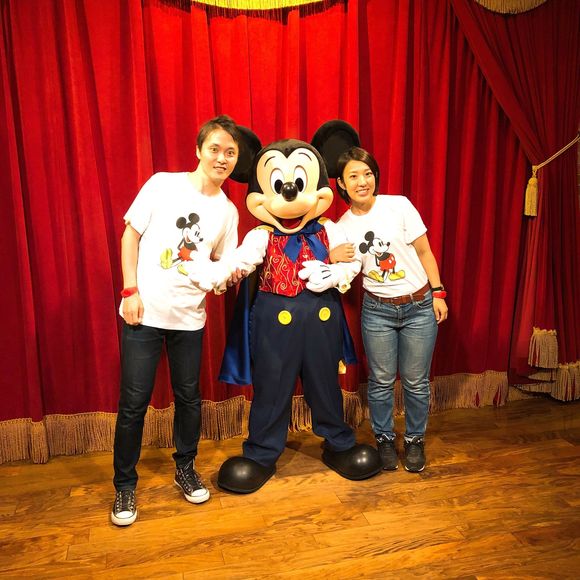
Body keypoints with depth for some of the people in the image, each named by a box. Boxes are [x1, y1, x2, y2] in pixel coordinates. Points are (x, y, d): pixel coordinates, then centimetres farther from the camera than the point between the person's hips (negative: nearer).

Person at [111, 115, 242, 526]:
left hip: (190, 316, 3)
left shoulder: (228, 210, 6)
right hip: (144, 311, -3)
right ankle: (125, 485, 22)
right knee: (134, 401, 3)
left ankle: (186, 469, 33)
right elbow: (131, 235, -1)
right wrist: (131, 290, -8)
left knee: (189, 396, 11)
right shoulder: (163, 184, -4)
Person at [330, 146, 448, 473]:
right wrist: (334, 260, -12)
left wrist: (438, 292, -3)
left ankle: (415, 439, 30)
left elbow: (424, 252, -2)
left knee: (416, 381, 8)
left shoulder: (399, 205, -8)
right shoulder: (343, 226, 0)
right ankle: (385, 439, 32)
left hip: (419, 307, -1)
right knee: (382, 381, 10)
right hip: (377, 311, 2)